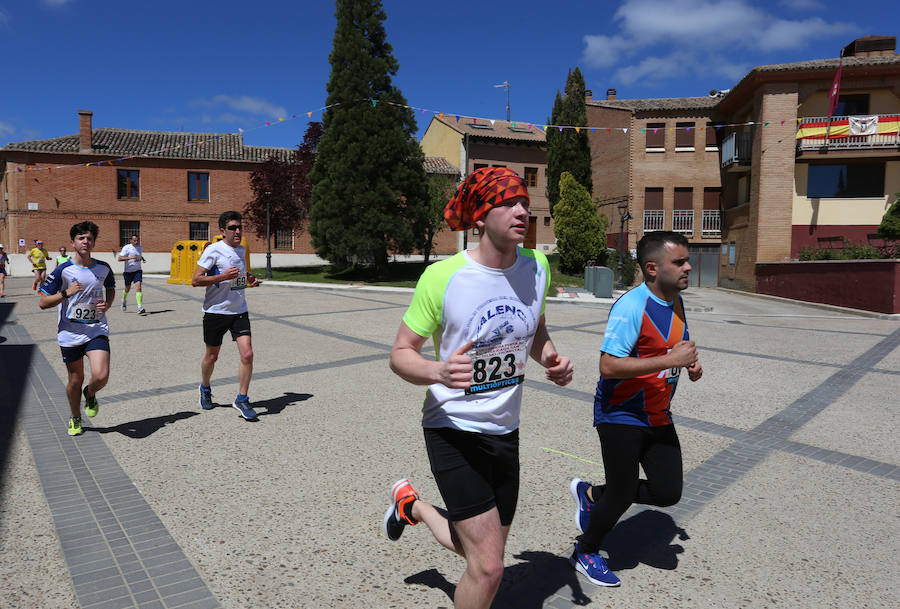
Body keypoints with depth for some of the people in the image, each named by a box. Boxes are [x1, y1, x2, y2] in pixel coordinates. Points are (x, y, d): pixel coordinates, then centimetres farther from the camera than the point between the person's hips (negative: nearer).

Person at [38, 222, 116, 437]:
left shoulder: (103, 268, 1)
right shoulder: (63, 270, -7)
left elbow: (111, 288, 22)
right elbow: (43, 302, -4)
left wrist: (108, 304, 2)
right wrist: (67, 293, -20)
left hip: (97, 330, 1)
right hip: (70, 333, -1)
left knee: (101, 377, -16)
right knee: (75, 380, 10)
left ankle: (90, 394, 21)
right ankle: (75, 419, 35)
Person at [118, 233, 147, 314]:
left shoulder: (140, 248, 6)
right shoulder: (126, 248, -10)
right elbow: (119, 258, -16)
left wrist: (143, 259, 7)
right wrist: (130, 257, -27)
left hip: (137, 270, 2)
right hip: (128, 271, -2)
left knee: (138, 287, -14)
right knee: (127, 288, 14)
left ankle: (140, 308, -20)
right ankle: (124, 300, 48)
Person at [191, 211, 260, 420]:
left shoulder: (241, 249, 9)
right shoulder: (213, 250, -11)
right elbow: (195, 280, -15)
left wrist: (249, 279, 9)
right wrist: (223, 276, -24)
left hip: (239, 311, 4)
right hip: (215, 311, -4)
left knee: (247, 354, -9)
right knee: (212, 356, 11)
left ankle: (242, 399, 4)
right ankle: (205, 389, 40)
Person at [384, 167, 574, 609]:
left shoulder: (537, 266, -3)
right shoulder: (443, 276, -19)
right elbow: (400, 354, -11)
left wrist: (551, 359, -6)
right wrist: (438, 371, -33)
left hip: (505, 431, 6)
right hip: (454, 430, -6)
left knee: (482, 555, 19)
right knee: (488, 569, -9)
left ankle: (412, 505, 47)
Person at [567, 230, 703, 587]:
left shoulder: (675, 301, 6)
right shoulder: (631, 306, -23)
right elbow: (609, 366, -29)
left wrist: (689, 364, 3)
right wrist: (670, 360, -29)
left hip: (657, 417, 8)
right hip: (621, 416, -8)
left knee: (668, 492, 5)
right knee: (622, 496, 3)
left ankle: (591, 495, 26)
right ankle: (585, 553, 31)